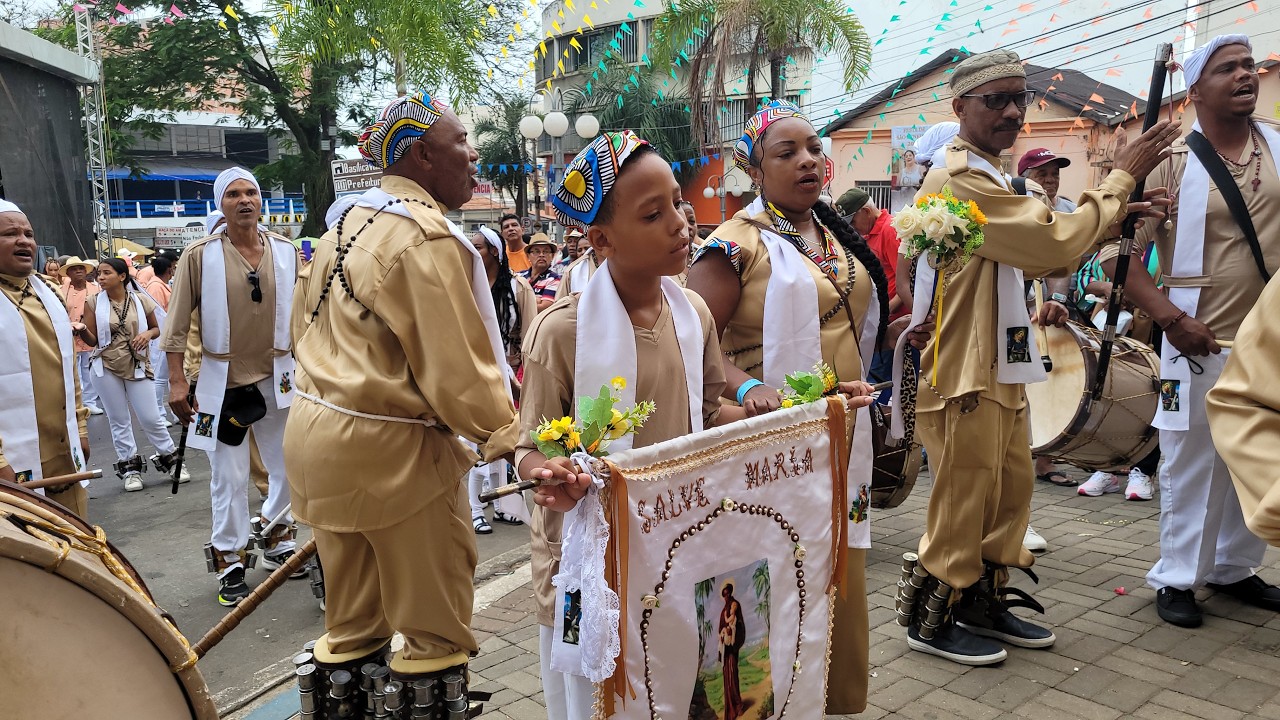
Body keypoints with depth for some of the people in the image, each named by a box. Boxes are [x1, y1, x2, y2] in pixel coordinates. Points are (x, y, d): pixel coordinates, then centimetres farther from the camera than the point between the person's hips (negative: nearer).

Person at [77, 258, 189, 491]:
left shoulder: (141, 300, -3)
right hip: (107, 367, 1)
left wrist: (147, 334, -14)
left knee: (151, 418, 0)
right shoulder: (95, 302, -2)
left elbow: (157, 329, 7)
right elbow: (93, 340, -1)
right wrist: (81, 330, -21)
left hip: (137, 365, -1)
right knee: (118, 420, 7)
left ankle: (170, 459, 16)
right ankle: (130, 468, 17)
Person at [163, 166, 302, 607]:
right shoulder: (200, 255, -7)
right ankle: (230, 564, 16)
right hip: (222, 381, -3)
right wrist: (176, 380, -8)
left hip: (277, 377, 4)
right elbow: (177, 322, -5)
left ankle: (278, 544, 34)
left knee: (288, 465, 13)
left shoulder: (285, 252, 0)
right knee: (230, 476, 2)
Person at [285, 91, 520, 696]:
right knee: (434, 576, 8)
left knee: (352, 580, 24)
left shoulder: (347, 226, 10)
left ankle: (347, 648, 39)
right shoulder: (426, 237, -19)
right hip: (387, 444, -9)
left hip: (316, 426, 9)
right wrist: (503, 434, -11)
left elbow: (306, 323, 18)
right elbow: (455, 361, -22)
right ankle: (433, 668, 20)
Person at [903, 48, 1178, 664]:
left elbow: (1034, 253, 21)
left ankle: (985, 602, 31)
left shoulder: (986, 177, 18)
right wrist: (1120, 178, -7)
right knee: (964, 500, 1)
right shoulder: (958, 178, -18)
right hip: (963, 373, -10)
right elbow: (1055, 241, -19)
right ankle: (933, 620, 16)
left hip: (998, 369, 10)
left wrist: (1107, 226, 8)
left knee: (1011, 488, 17)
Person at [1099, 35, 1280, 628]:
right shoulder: (1169, 164, -8)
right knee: (1192, 464, 3)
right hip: (1201, 343, -5)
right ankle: (1177, 578, 18)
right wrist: (1171, 319, -17)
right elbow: (1118, 253, -11)